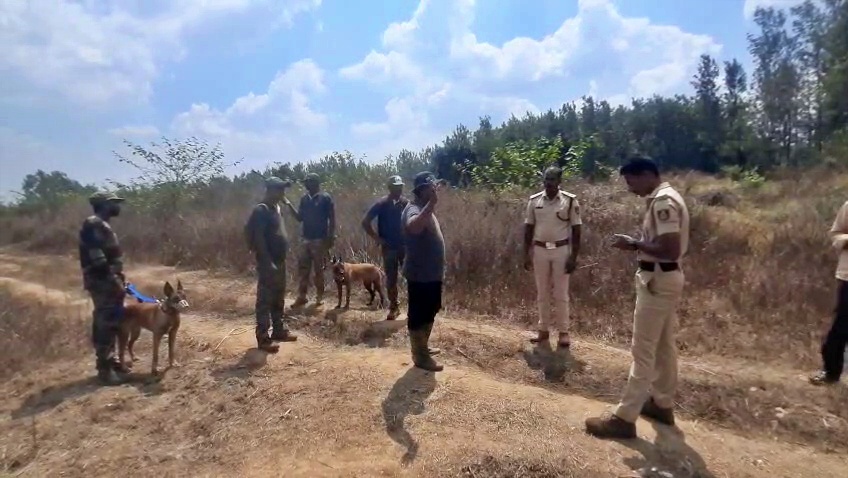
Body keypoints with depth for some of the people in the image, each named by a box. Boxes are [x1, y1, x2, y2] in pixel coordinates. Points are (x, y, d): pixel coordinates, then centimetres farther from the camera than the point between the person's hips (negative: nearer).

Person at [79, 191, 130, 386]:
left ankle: (110, 360, 27)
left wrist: (120, 281, 19)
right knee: (106, 324, -6)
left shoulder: (102, 226, 18)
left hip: (110, 283, 10)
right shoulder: (93, 224, -15)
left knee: (111, 323, 16)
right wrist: (114, 282, -21)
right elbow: (97, 259, -22)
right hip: (103, 283, -10)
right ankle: (104, 370, 1)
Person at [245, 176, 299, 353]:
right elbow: (258, 239, -21)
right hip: (268, 264, -9)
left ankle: (279, 331, 30)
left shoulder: (276, 208, 13)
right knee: (265, 301, -2)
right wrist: (268, 262, -23)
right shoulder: (260, 210, -16)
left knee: (279, 299, 18)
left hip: (280, 261, 10)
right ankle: (263, 339, 6)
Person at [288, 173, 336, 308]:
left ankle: (320, 297, 14)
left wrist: (331, 237, -13)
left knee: (319, 269, 3)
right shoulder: (304, 198, 10)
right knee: (303, 268, 7)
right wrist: (289, 205, 0)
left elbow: (332, 219, -8)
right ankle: (301, 296, 15)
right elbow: (300, 218, 10)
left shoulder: (325, 198, -8)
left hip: (320, 240, -6)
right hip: (306, 239, 6)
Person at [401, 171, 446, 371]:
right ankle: (419, 356, 13)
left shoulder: (426, 209, 13)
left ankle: (423, 347, 35)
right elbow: (414, 227, -45)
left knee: (429, 313, 20)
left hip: (432, 273, 10)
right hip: (420, 274, -10)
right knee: (418, 315, 2)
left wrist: (440, 269, 26)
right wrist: (431, 204, -46)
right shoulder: (413, 209, -19)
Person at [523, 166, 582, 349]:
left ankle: (563, 332, 15)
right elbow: (528, 228, 7)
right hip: (539, 250, 3)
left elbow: (576, 230, -4)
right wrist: (526, 254, 3)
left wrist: (574, 257, -9)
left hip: (561, 251, -3)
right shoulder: (534, 200, 2)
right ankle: (543, 330, 20)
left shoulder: (570, 200, -6)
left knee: (561, 294, 4)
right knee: (542, 293, 10)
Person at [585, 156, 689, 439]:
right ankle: (662, 404, 33)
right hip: (666, 278, 11)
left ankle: (625, 418, 2)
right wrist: (639, 245, 9)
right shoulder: (667, 197, 12)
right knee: (664, 346, 19)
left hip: (657, 281, -11)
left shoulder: (662, 202, -20)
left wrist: (634, 244, -17)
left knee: (643, 351, -6)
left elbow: (670, 249, -27)